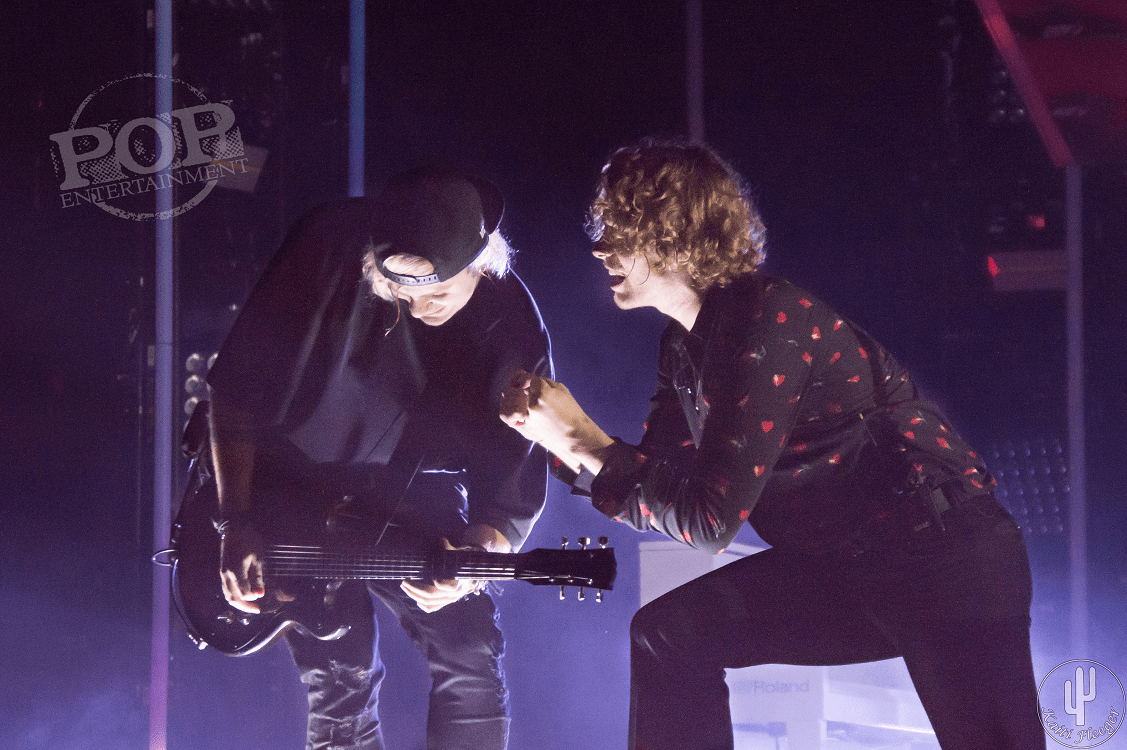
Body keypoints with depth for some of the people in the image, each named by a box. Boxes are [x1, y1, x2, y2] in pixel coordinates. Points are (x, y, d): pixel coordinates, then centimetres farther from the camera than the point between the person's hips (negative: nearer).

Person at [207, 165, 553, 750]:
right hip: (292, 486, -2)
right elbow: (234, 388, -15)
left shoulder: (512, 331, -20)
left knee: (471, 659, -7)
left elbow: (512, 491, -14)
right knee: (342, 680, -10)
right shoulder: (332, 246, -25)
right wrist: (236, 521, -16)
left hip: (408, 503, 2)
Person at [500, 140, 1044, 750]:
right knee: (668, 632, 0)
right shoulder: (684, 344, 7)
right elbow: (656, 485, 11)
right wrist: (561, 439, -1)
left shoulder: (771, 322, -21)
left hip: (941, 554, -9)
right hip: (839, 564, 9)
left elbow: (709, 518, -22)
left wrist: (587, 441, -16)